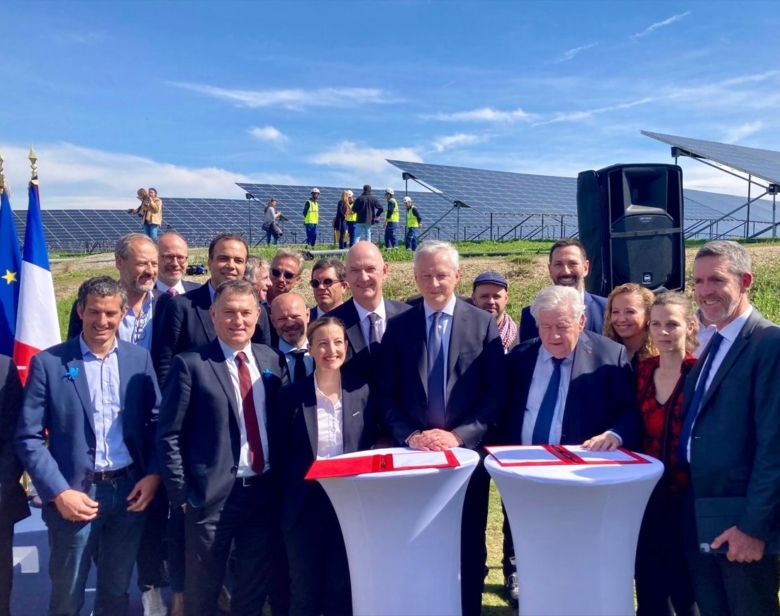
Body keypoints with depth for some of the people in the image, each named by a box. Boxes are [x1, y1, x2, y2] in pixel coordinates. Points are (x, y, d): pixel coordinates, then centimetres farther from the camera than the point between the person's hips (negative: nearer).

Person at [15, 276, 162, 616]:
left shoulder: (140, 359, 1)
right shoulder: (48, 362, -6)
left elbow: (158, 421, 4)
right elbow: (28, 437, -6)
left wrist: (154, 474, -8)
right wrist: (58, 492, -14)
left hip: (130, 490, 2)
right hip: (75, 494, -2)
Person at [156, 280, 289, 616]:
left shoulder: (273, 360, 5)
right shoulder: (191, 364, -9)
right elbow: (169, 436, -8)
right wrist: (182, 495, -10)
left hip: (265, 492, 4)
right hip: (213, 495, -4)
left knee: (256, 585, 19)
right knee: (202, 588, 15)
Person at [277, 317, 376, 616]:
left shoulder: (362, 391, -2)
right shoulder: (292, 395, -5)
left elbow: (370, 447, 4)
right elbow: (283, 453, 0)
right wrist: (289, 495, -3)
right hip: (305, 505, 0)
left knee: (343, 589, 15)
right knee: (304, 590, 14)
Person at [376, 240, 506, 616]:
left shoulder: (484, 324, 0)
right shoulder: (398, 326, 4)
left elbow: (496, 394, -4)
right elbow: (385, 395, 2)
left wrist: (459, 435, -14)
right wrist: (410, 435, -12)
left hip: (467, 451, 0)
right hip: (414, 453, 1)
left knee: (469, 549, 13)